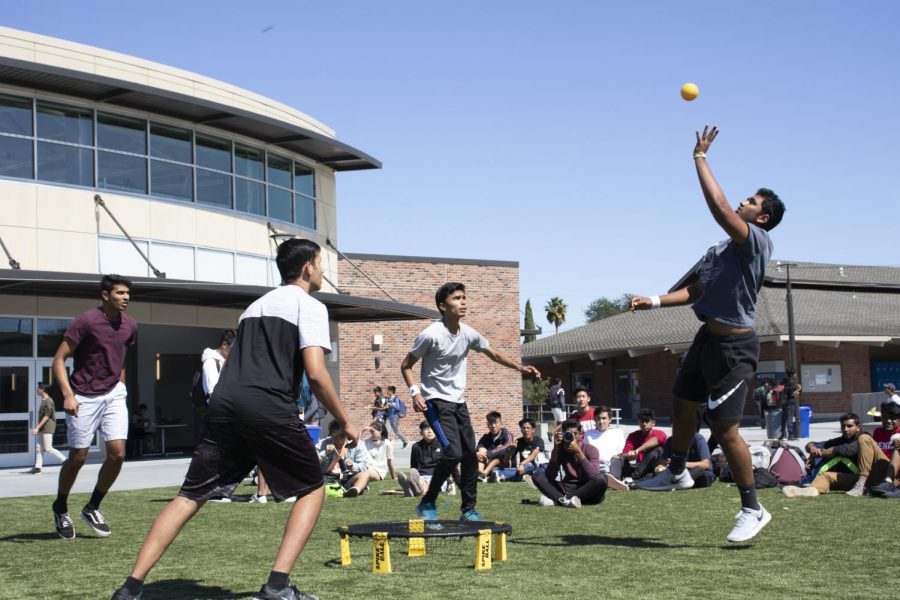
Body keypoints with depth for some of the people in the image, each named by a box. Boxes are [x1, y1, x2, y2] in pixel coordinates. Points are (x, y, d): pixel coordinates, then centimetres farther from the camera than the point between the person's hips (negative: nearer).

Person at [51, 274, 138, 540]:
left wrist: (120, 386, 14)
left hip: (113, 395, 5)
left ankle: (92, 507, 14)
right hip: (84, 398, -5)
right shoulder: (86, 321, -14)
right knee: (78, 457, 2)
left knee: (117, 453, -7)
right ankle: (60, 508, 27)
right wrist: (67, 394, -22)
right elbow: (59, 359, -13)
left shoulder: (130, 326, 4)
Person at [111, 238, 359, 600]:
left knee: (191, 496, 8)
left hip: (224, 404, 6)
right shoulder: (310, 306, 6)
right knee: (312, 490, 11)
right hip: (269, 409, -6)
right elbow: (315, 374, -6)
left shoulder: (256, 306, 30)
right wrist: (345, 423, 4)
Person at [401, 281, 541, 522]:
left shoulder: (468, 333, 1)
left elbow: (494, 354, 17)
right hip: (435, 401, -7)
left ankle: (469, 509, 17)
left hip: (458, 402, 7)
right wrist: (415, 392, -20)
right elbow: (406, 366, -7)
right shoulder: (430, 335, -17)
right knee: (453, 453, -20)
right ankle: (427, 504, -3)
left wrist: (520, 367, 5)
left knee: (470, 455, 5)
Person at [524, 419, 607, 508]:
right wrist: (555, 448, -18)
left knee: (601, 478, -34)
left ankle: (556, 499, -31)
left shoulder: (590, 450, -7)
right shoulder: (560, 449, 1)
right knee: (537, 475, -11)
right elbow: (550, 477, -12)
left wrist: (578, 451, -25)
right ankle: (567, 500, -34)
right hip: (568, 490, 3)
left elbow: (594, 475, -25)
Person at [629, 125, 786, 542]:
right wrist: (655, 301, 7)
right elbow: (695, 292, 18)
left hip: (734, 345, -9)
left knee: (724, 429, -7)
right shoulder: (721, 249, 14)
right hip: (709, 337, 9)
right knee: (683, 403, 23)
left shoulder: (757, 241, -15)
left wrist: (700, 157, -21)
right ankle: (677, 471, 46)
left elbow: (719, 207, -29)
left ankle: (752, 509, 6)